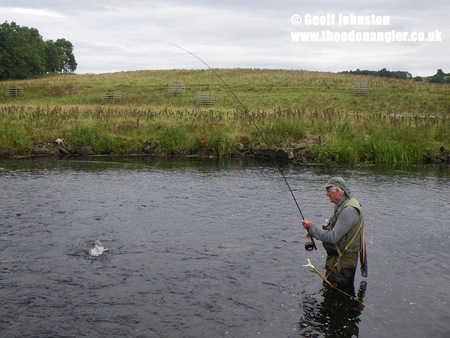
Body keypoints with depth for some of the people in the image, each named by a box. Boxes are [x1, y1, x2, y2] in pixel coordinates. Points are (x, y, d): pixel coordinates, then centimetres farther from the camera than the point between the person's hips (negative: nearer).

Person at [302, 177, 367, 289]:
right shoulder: (343, 206, 10)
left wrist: (312, 227, -16)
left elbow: (333, 237, -27)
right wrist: (313, 232, 4)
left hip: (342, 263, -10)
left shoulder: (349, 210, -24)